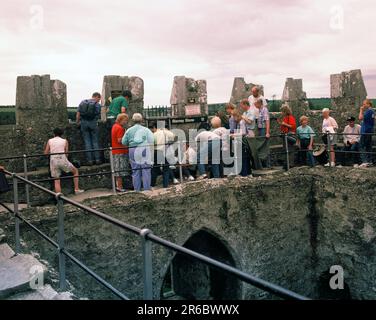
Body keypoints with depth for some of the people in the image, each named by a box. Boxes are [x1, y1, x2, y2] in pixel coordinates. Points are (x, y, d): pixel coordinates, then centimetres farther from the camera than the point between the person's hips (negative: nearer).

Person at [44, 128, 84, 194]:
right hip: (62, 160, -2)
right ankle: (76, 189, 15)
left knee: (56, 181, 5)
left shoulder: (50, 141, 12)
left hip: (53, 161, 2)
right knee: (75, 171, 20)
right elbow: (66, 152, 10)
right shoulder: (64, 141, 9)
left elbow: (46, 153, 12)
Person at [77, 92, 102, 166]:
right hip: (93, 123, -2)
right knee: (95, 141, 5)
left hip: (84, 123, 3)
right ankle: (97, 159, 4)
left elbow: (78, 114, 5)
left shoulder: (82, 102, 10)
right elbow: (98, 115, -1)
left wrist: (78, 123, 13)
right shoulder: (97, 104, 1)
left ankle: (90, 160, 2)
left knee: (87, 142, 4)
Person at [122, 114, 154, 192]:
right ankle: (147, 189, 3)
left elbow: (123, 142, 7)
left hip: (133, 151, 2)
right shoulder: (146, 130, 3)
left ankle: (137, 190, 12)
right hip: (144, 150, -2)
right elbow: (151, 141, -5)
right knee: (146, 171, 2)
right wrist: (150, 150, 8)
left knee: (135, 171, 8)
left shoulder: (129, 130, 7)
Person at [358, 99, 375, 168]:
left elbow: (360, 118, -21)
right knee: (369, 146, 12)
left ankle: (365, 161, -15)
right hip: (370, 131, 10)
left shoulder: (368, 111, -15)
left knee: (362, 146, -9)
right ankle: (369, 161, 15)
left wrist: (361, 110, -11)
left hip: (365, 131, -10)